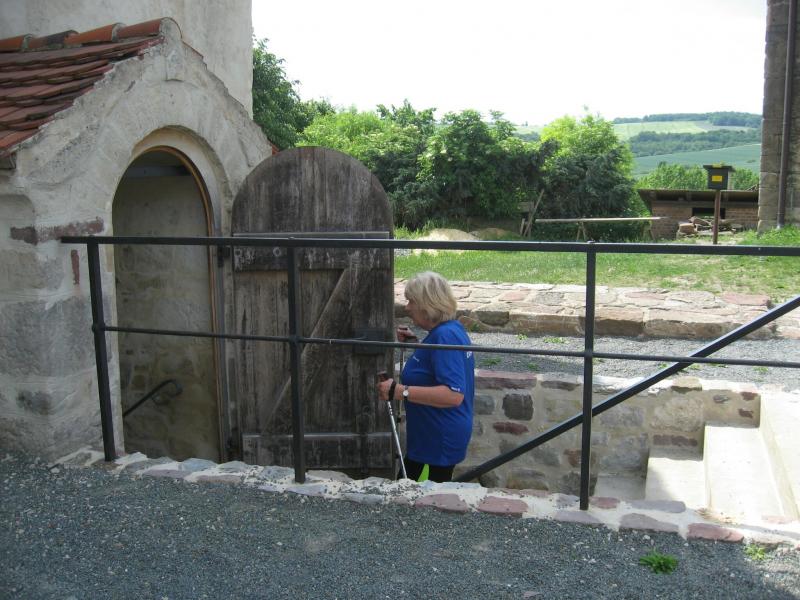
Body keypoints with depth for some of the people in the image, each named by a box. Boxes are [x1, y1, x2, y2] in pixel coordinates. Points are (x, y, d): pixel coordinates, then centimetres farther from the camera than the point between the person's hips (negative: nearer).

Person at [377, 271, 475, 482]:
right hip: (435, 436, 11)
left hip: (438, 441, -11)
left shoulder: (445, 336, -23)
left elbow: (454, 394, -31)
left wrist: (400, 391, -32)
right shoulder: (451, 329, 9)